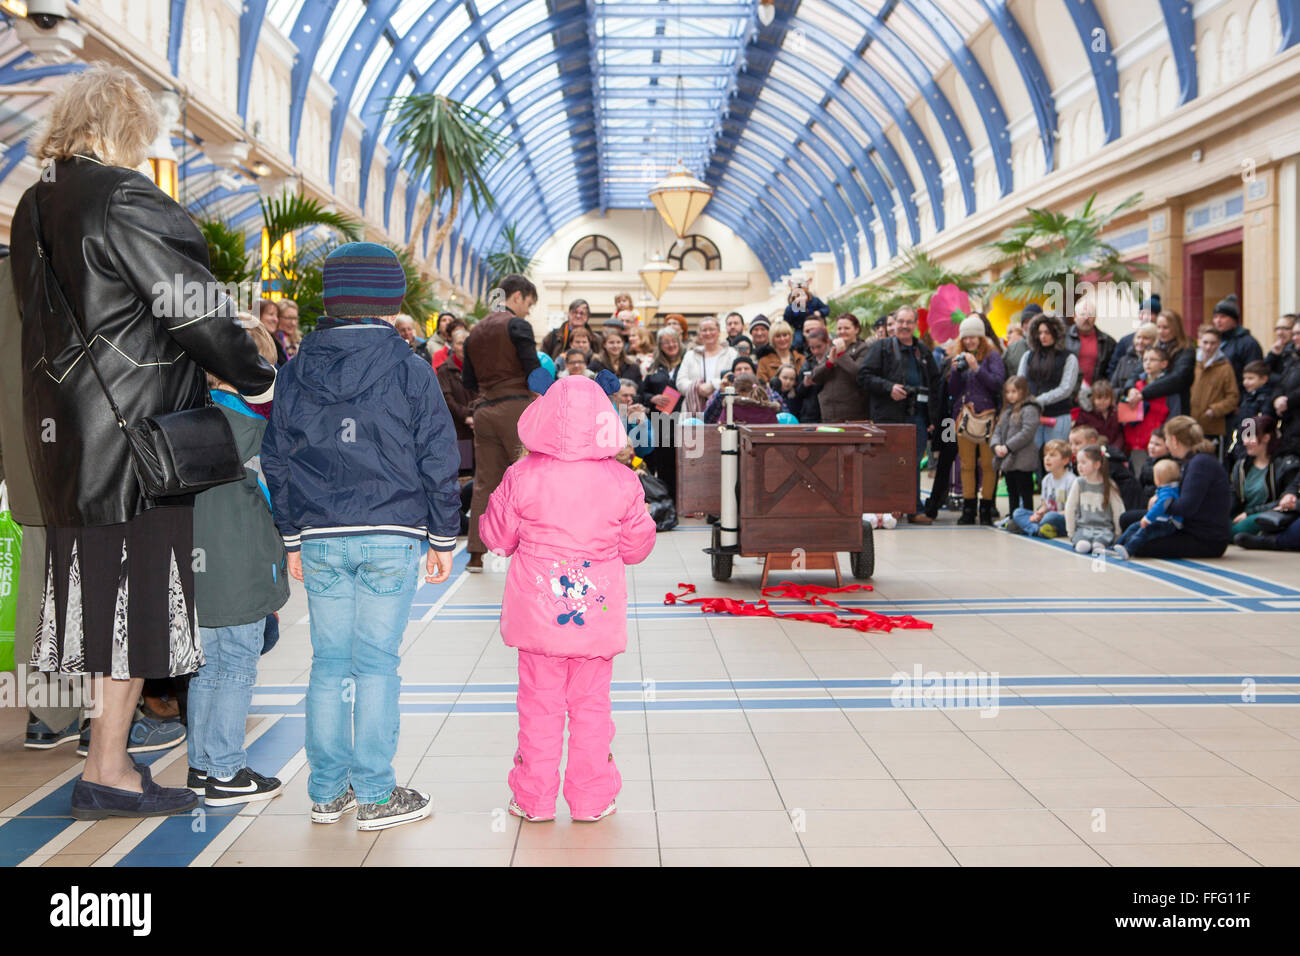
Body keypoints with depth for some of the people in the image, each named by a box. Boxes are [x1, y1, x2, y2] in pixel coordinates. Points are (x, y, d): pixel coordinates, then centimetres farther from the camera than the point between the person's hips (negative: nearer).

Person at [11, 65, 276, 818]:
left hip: (67, 433, 9)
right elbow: (191, 306, -16)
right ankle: (108, 772, 7)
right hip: (133, 432, -9)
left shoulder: (35, 206, 12)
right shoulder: (123, 198, -15)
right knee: (134, 589, -1)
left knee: (101, 587, 15)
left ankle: (108, 756, 25)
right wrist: (258, 380, -3)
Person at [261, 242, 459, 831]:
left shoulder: (295, 373, 6)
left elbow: (276, 461, 11)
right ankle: (375, 796, 7)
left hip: (320, 539, 3)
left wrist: (292, 539, 18)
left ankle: (327, 792, 19)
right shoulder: (411, 372, -3)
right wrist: (443, 538, 6)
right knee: (377, 664, 2)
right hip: (391, 538, -3)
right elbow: (437, 460, -2)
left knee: (328, 663, 11)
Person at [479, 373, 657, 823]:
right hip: (598, 615, 1)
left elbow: (498, 537, 2)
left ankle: (534, 798, 17)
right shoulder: (623, 482, -6)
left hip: (537, 613, 0)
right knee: (591, 705, 11)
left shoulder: (522, 476, -8)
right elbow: (637, 547, 4)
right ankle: (590, 798, 18)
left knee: (539, 704, 10)